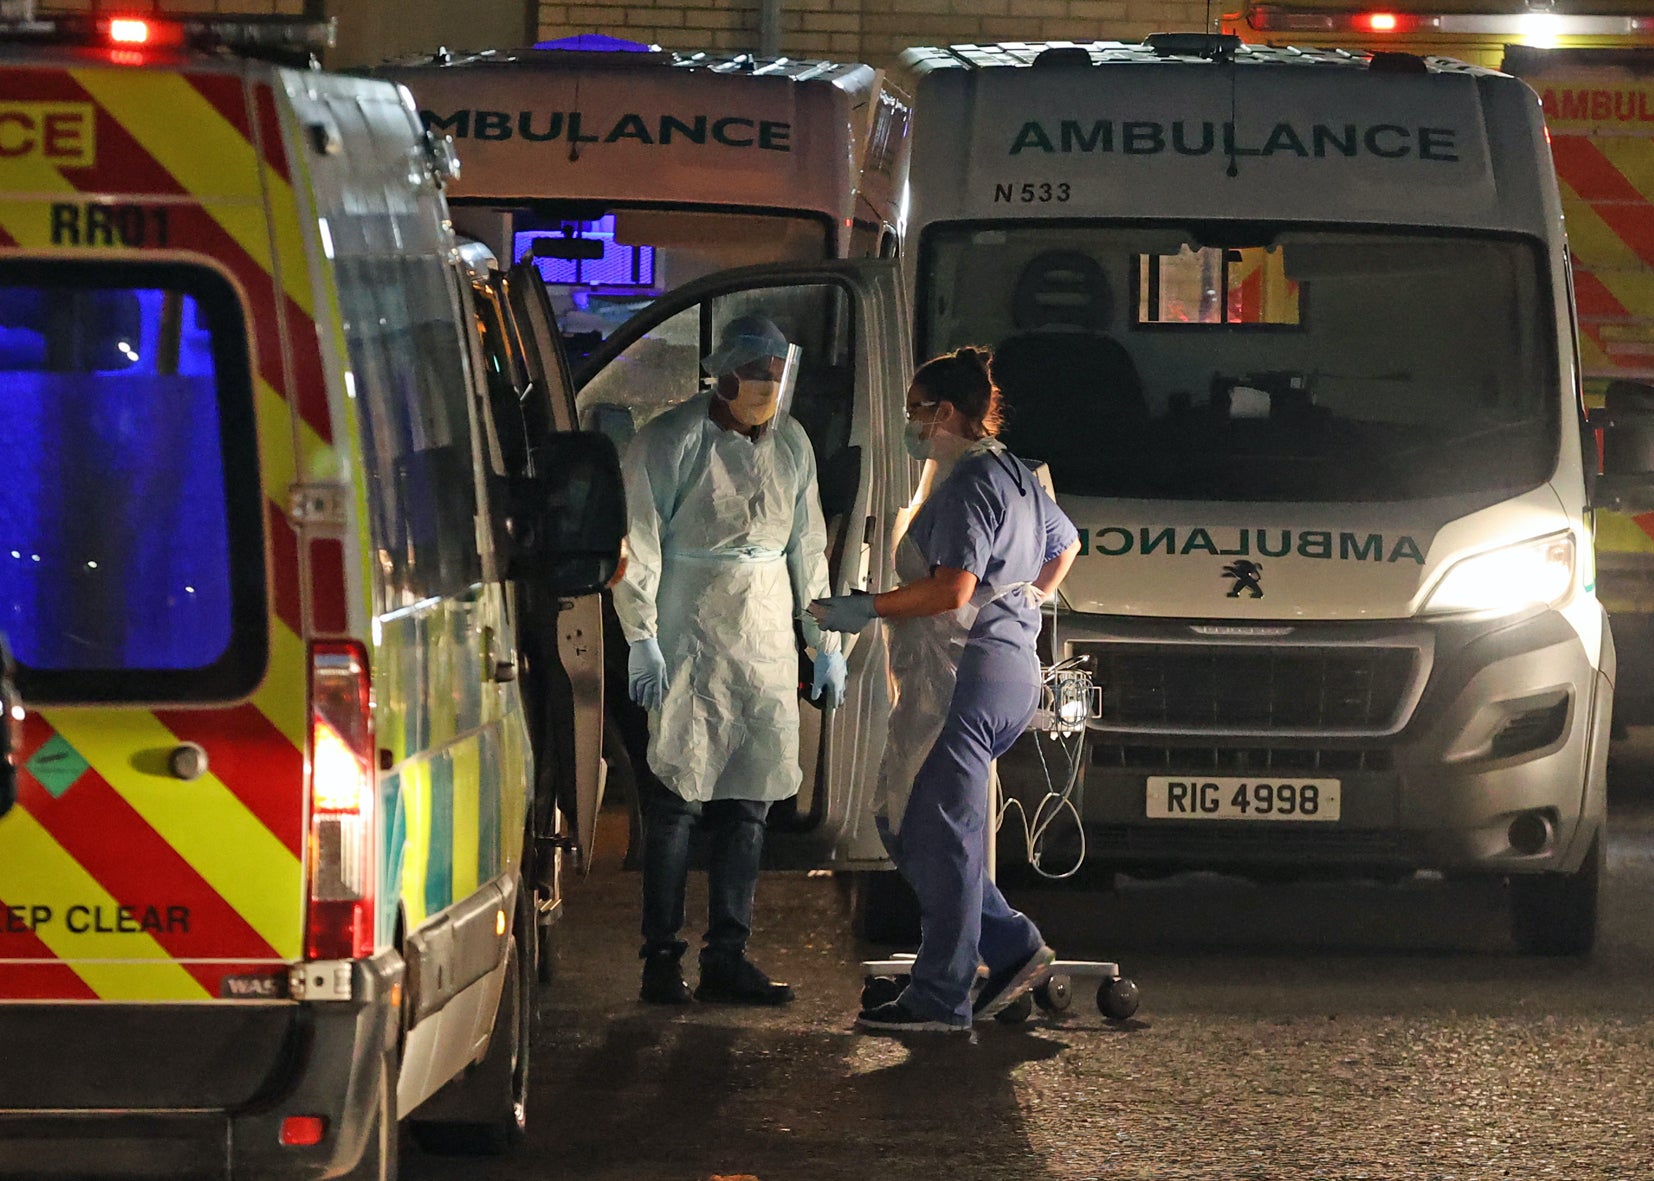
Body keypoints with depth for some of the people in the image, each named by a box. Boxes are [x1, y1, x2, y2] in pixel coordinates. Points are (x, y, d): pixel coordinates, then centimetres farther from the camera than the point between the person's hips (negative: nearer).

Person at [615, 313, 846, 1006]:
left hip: (765, 638, 6)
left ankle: (727, 957, 9)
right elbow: (638, 542, -8)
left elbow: (808, 547, 19)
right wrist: (641, 636, -14)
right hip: (689, 634, -6)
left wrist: (825, 642, 18)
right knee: (677, 800, -7)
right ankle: (662, 960, -4)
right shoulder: (675, 440, -7)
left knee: (749, 799, 4)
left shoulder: (790, 446, 11)